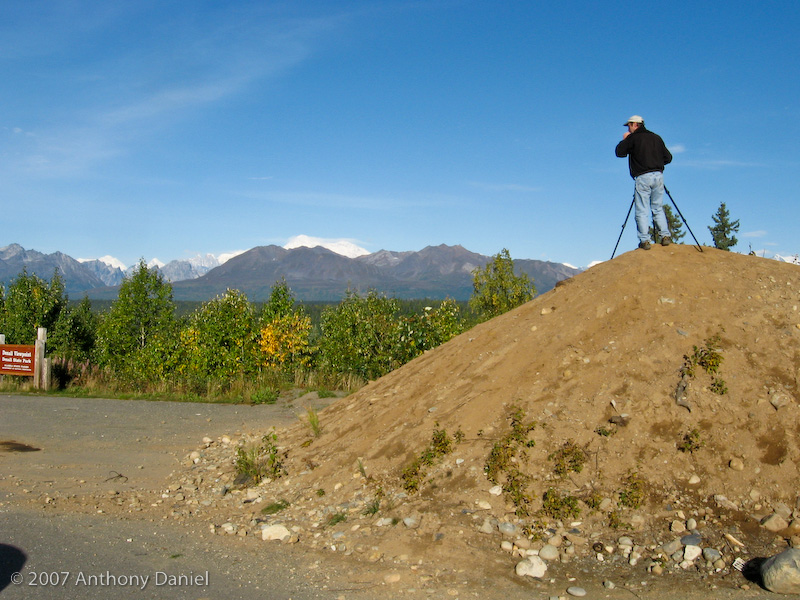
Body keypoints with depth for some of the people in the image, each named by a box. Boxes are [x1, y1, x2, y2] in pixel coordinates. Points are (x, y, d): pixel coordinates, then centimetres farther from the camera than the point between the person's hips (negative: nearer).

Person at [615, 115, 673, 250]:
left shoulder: (633, 138, -1)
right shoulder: (656, 137, 15)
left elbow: (619, 152, 2)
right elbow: (668, 158, 14)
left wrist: (624, 140, 18)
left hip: (642, 177, -5)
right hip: (658, 175, 5)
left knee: (642, 211, -2)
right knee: (658, 209, 13)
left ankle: (645, 240, -7)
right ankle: (665, 236, 5)